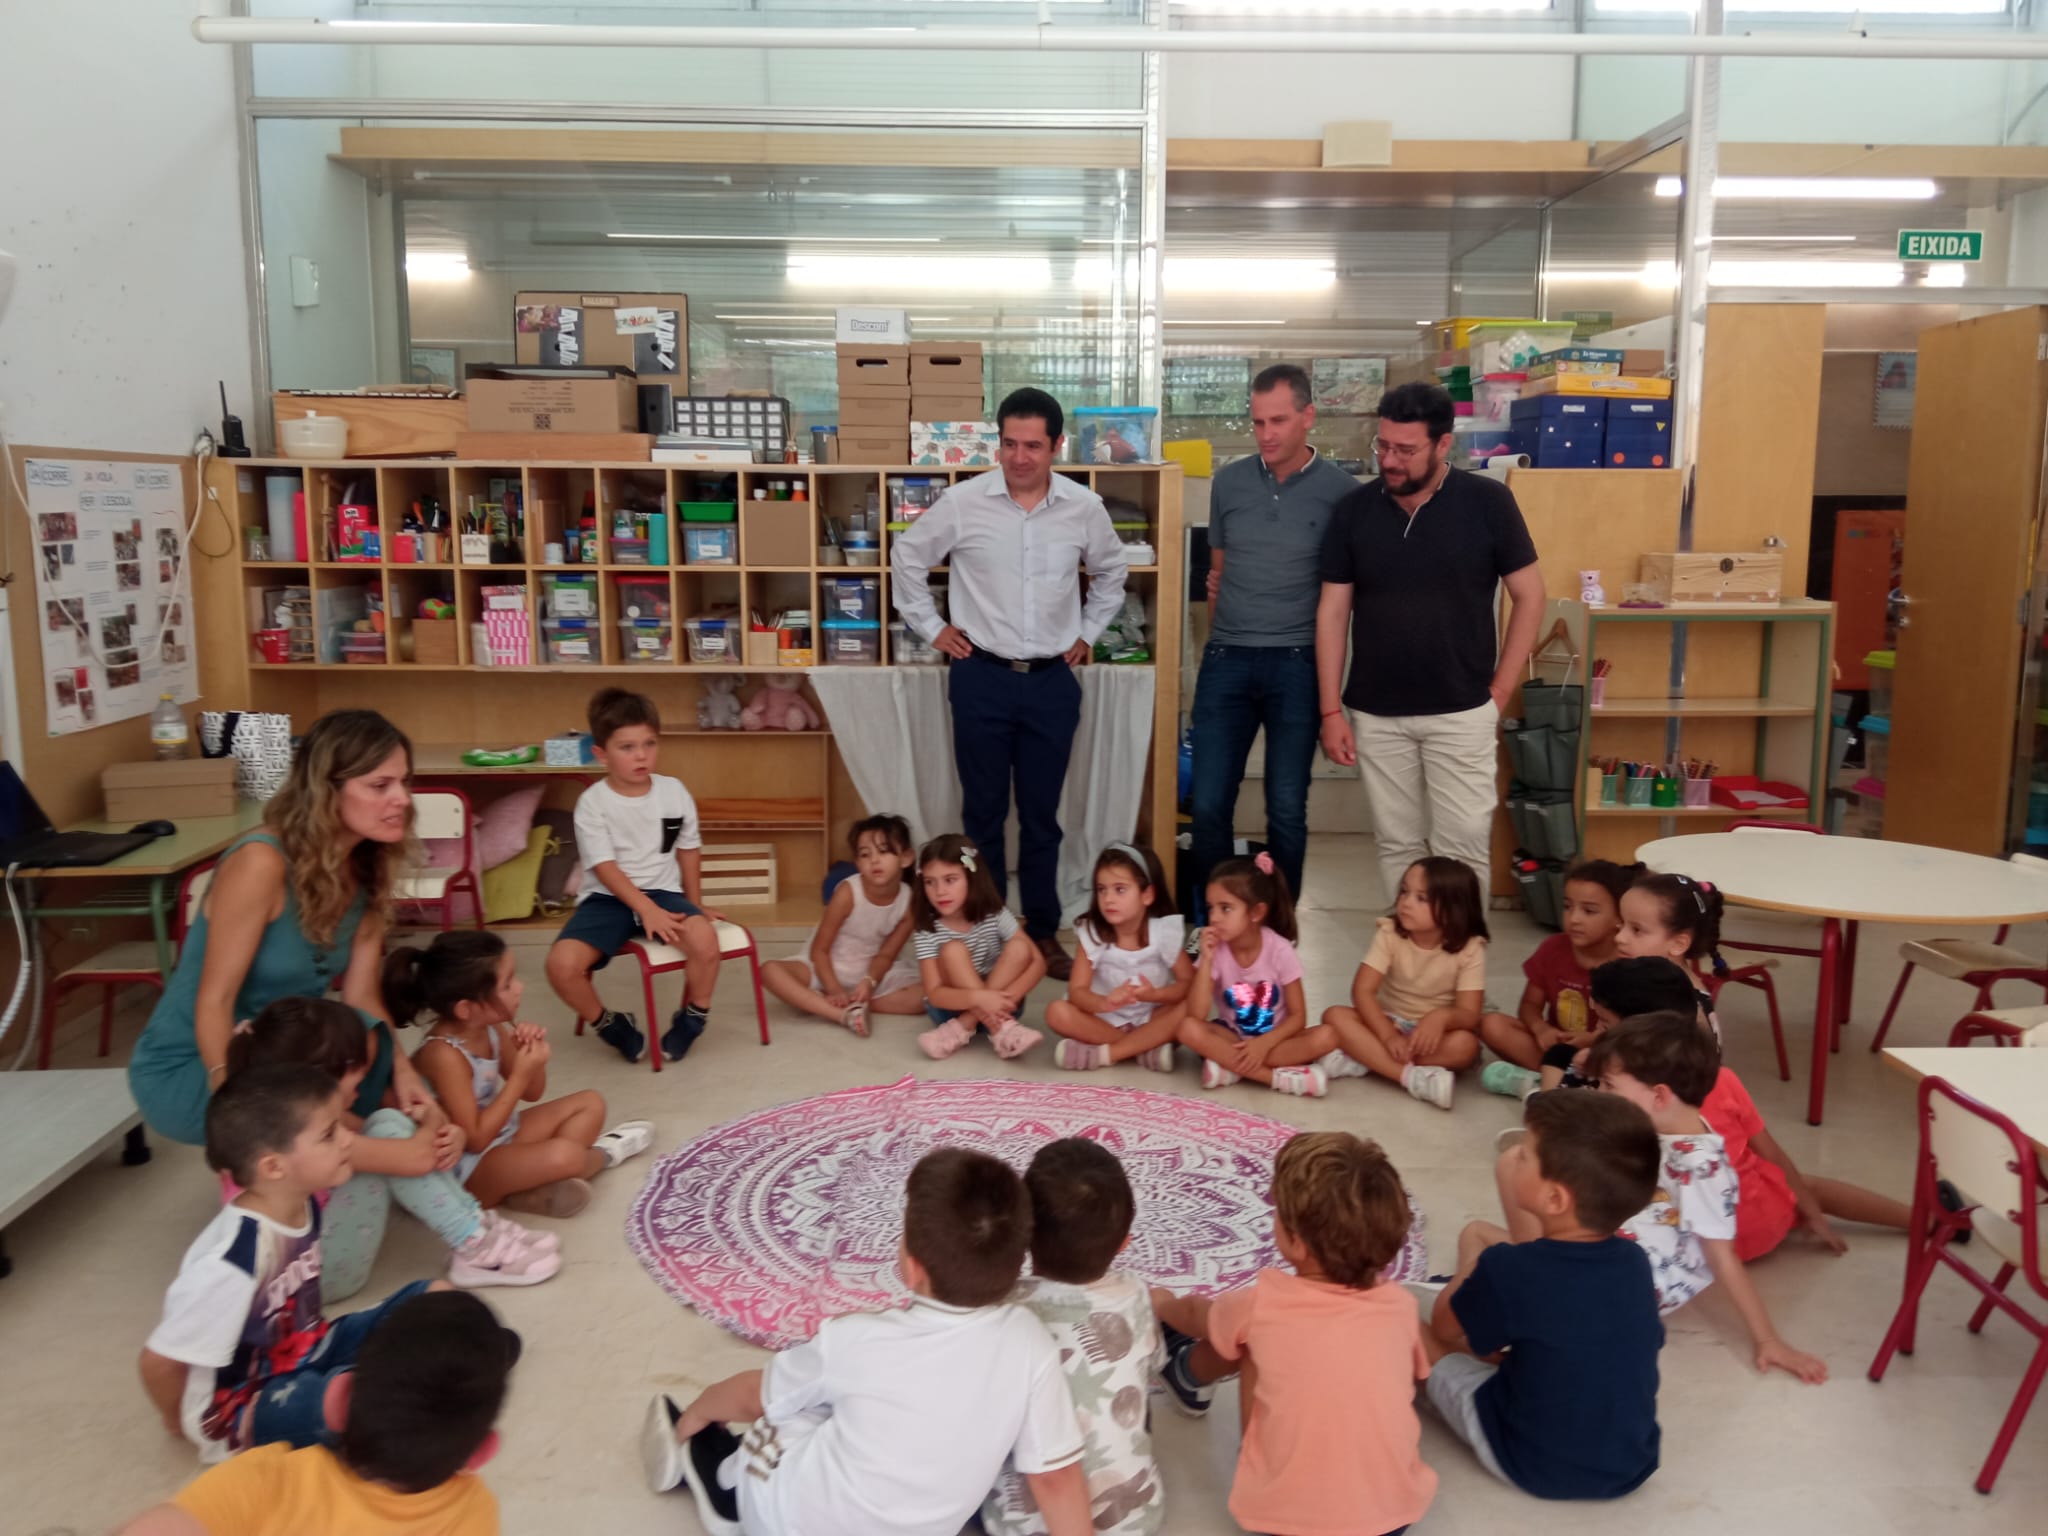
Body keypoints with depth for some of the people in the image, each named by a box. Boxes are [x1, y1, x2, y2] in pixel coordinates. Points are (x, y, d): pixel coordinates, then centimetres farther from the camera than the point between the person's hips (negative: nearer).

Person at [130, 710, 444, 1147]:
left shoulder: (366, 871, -3)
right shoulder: (262, 864, -25)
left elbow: (361, 997, -5)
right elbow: (214, 1003, -24)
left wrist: (401, 1069, -22)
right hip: (186, 1071, -7)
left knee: (419, 1110, -10)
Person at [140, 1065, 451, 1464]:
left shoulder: (304, 1205, -8)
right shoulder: (234, 1262, -31)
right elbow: (159, 1361, -20)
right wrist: (181, 1421, -3)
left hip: (304, 1353, 8)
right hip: (242, 1406, -8)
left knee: (434, 1300, -3)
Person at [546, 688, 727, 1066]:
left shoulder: (674, 792, 1)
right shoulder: (592, 802, -9)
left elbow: (688, 850, 13)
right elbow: (604, 868, -15)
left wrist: (695, 906, 14)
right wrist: (648, 910, -24)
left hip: (661, 892, 2)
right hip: (607, 898, -2)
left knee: (705, 940, -30)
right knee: (561, 963, -27)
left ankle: (692, 1018, 0)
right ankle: (608, 1024, 4)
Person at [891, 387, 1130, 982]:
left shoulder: (1084, 508, -1)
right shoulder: (963, 502, -7)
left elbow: (1111, 572, 18)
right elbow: (908, 557, 8)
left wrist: (1086, 631, 13)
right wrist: (930, 626, 6)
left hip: (1052, 682, 1)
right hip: (982, 679, -1)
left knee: (1041, 816, 10)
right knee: (984, 814, 8)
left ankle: (1043, 932, 23)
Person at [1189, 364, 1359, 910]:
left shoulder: (1341, 491, -4)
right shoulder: (1228, 481, 5)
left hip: (1297, 665, -2)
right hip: (1226, 661, 3)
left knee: (1286, 808, 5)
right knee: (1207, 803, 3)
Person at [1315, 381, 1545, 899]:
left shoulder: (1487, 502, -6)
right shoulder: (1354, 509, -1)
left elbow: (1529, 596, 0)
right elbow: (1332, 612, 2)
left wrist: (1498, 692, -3)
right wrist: (1331, 710, -2)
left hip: (1462, 714, -2)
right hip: (1375, 715, 2)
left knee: (1461, 849, 1)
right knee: (1397, 847, 11)